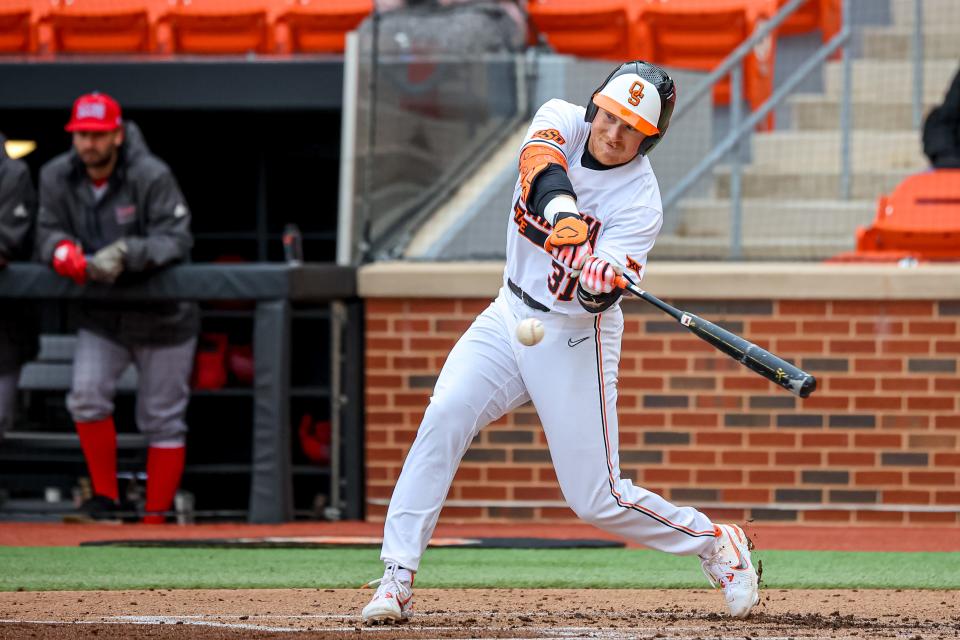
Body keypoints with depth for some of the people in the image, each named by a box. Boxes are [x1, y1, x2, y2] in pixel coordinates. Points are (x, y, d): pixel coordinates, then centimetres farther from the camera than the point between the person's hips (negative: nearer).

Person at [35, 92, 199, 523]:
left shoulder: (152, 177, -18)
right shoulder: (57, 177, -5)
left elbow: (176, 239, -22)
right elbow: (48, 231, -4)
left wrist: (125, 254, -39)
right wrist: (62, 249, -28)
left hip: (161, 314, -3)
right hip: (100, 314, 3)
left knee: (161, 419, 0)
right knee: (87, 396, -16)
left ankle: (156, 517, 8)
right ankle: (106, 498, -1)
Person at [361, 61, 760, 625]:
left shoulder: (640, 203, -18)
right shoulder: (563, 120, -7)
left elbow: (599, 299, -28)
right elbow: (541, 157, -31)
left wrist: (603, 282, -52)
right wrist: (561, 208, -50)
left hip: (574, 338, -4)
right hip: (509, 318, 4)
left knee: (598, 499, -4)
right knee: (444, 419, -19)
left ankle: (716, 543, 19)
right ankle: (398, 579, -18)